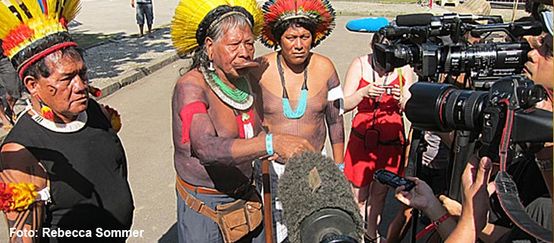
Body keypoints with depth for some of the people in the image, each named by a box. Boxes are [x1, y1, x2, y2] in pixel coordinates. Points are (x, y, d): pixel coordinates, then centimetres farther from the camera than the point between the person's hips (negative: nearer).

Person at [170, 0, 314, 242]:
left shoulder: (244, 79, 0)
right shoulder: (190, 87, -22)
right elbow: (206, 148, -39)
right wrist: (272, 143, -50)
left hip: (247, 197, 6)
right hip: (204, 207, -6)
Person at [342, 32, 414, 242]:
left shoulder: (404, 69, -3)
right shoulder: (360, 64, -6)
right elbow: (344, 104, -10)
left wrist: (403, 99, -23)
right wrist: (364, 92, -27)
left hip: (391, 140, 1)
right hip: (362, 137, -1)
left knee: (380, 192, 13)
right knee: (359, 194, 3)